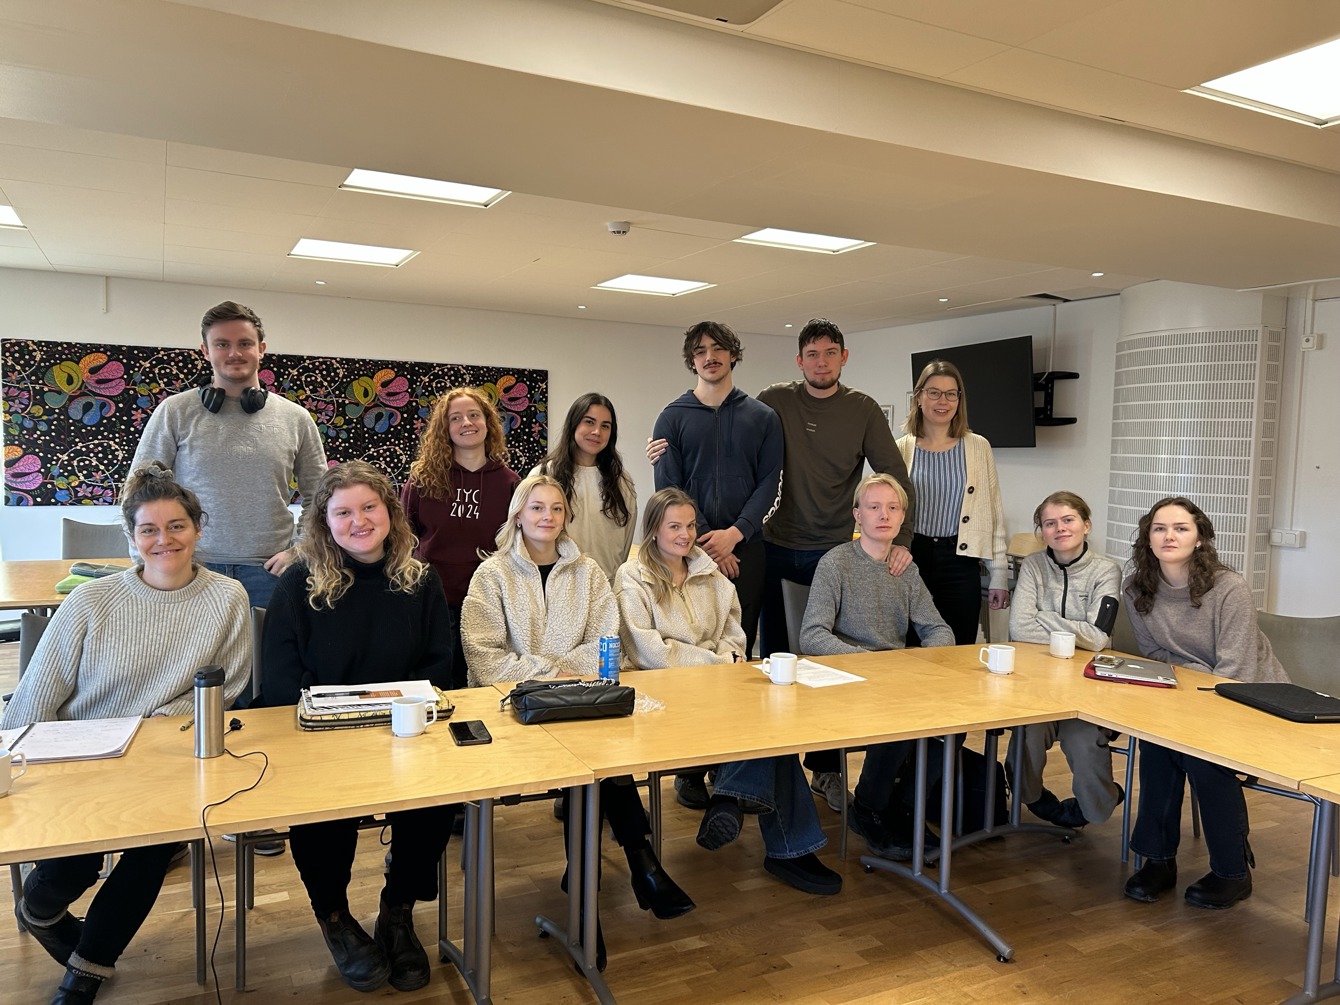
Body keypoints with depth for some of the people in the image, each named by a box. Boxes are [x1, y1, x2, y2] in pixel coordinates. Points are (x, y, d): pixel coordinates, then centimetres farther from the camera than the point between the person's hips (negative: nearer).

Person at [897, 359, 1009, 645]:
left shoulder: (978, 447, 5)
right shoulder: (902, 448, 4)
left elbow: (993, 512, 6)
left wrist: (1000, 575, 3)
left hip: (960, 560, 0)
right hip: (912, 557, 0)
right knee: (911, 651, 7)